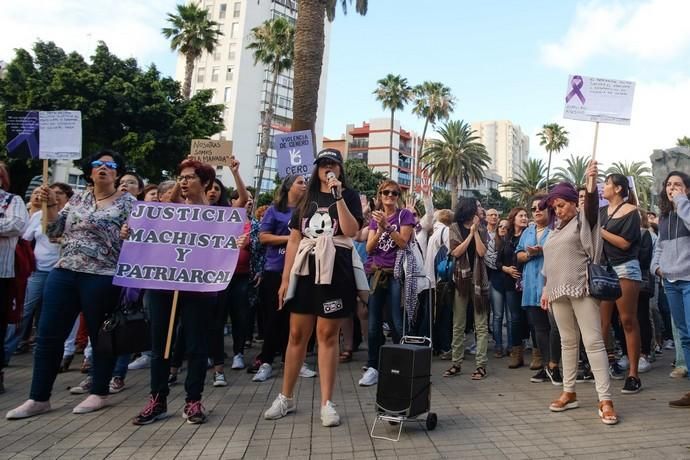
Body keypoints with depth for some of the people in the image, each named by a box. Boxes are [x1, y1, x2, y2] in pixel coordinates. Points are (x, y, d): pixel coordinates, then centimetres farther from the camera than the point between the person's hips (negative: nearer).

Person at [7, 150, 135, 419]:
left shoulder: (127, 203, -1)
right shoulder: (77, 199, 14)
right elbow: (55, 232, 14)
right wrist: (50, 205, 2)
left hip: (102, 278, -5)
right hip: (63, 274, 6)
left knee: (100, 335, 5)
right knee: (48, 335, 7)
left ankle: (99, 393, 21)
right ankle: (39, 398, 20)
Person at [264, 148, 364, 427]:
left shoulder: (349, 195, 5)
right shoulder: (306, 198, 14)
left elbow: (351, 231, -12)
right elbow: (294, 241, 11)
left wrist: (338, 196, -14)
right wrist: (285, 278, 6)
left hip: (335, 270, -3)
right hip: (305, 269, 3)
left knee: (327, 335, 1)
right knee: (297, 334, 7)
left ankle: (326, 402, 11)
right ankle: (286, 398, 21)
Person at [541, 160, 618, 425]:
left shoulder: (583, 220, 2)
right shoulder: (556, 229, 20)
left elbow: (592, 204, -21)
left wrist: (591, 182, -38)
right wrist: (546, 289, 19)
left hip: (581, 289, -6)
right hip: (558, 292, 7)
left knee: (593, 342, -8)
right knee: (568, 342, 11)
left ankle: (605, 400, -6)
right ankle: (569, 393, 18)